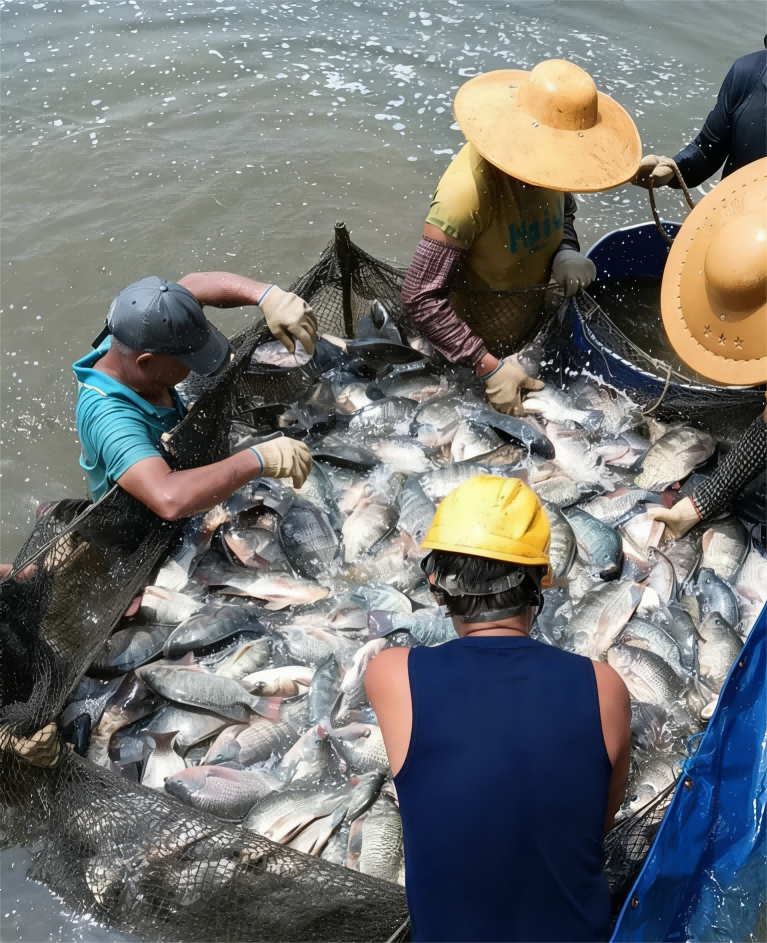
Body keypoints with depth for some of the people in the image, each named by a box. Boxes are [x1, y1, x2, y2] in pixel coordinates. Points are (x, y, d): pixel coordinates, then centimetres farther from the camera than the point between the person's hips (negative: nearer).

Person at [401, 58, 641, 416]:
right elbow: (421, 298, -31)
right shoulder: (469, 189, -32)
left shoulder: (545, 160, -11)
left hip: (533, 332, 6)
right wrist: (488, 366, -34)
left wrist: (565, 252, -11)